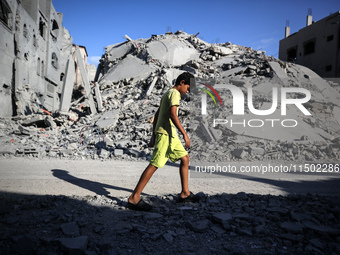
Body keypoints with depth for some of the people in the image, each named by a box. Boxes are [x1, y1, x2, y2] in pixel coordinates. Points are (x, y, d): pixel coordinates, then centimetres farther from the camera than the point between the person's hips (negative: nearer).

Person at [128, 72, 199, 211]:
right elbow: (172, 114, -21)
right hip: (166, 133, -10)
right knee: (155, 164, -11)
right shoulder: (174, 93, -6)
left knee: (185, 158, 13)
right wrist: (185, 134, -21)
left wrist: (153, 136, 23)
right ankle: (134, 198, -7)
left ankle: (185, 193, 19)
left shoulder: (167, 94, 23)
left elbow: (156, 116, 23)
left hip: (170, 135, 10)